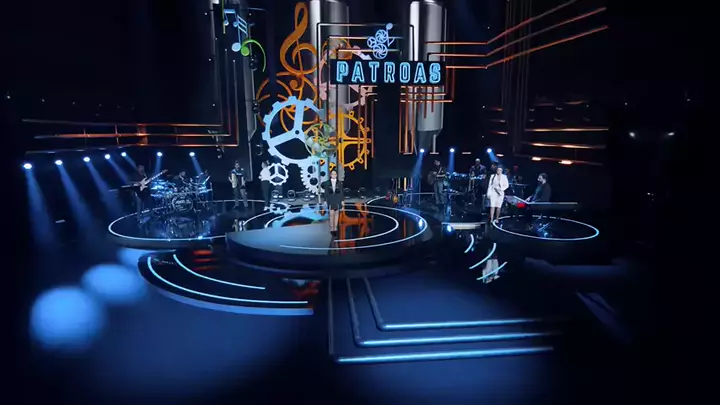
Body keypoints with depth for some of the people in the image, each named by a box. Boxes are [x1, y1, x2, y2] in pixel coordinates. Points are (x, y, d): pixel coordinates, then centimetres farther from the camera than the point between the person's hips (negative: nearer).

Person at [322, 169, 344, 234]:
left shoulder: (339, 183, 0)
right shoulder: (327, 183, -2)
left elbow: (341, 192, 1)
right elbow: (326, 192, 0)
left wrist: (342, 200, -2)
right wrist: (325, 201, -3)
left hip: (337, 200, 1)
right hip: (330, 200, -1)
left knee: (336, 213, 6)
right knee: (332, 214, -8)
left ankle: (335, 227, 14)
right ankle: (331, 228, 1)